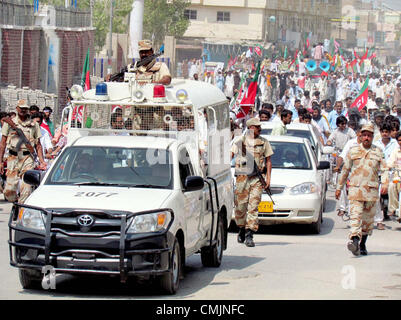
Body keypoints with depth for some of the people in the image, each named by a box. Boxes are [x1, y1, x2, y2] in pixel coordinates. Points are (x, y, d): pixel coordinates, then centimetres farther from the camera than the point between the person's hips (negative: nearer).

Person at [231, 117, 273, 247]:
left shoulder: (264, 142, 10)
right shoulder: (239, 140, 5)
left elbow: (268, 161, 13)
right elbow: (231, 155, 5)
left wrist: (268, 178, 6)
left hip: (257, 178, 1)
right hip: (242, 177, -1)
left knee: (253, 207, -8)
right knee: (240, 206, 1)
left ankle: (249, 235, -10)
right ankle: (241, 229, 24)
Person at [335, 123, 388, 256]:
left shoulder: (378, 152, 11)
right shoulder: (353, 151, 9)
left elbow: (384, 170, 7)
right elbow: (345, 170, 15)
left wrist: (385, 183, -12)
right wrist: (339, 187, 15)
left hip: (372, 190, 2)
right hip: (355, 189, -2)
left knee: (368, 219, 8)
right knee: (355, 215, -17)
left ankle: (363, 244, 21)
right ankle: (354, 241, -32)